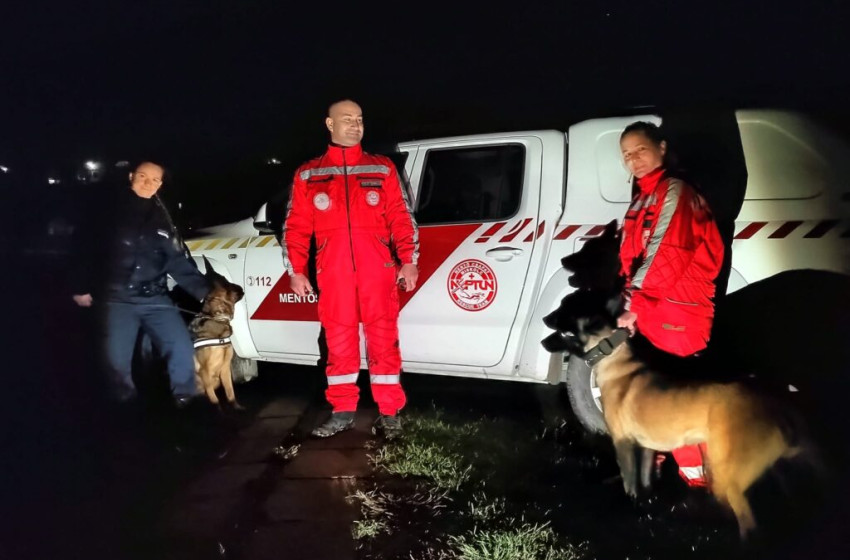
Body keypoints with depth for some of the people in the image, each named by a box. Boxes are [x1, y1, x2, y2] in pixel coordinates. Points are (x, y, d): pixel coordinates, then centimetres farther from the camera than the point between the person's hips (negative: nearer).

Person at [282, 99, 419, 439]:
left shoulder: (382, 169, 12)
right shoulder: (308, 175, 13)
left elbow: (401, 219, 7)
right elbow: (295, 227, 10)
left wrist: (408, 261, -2)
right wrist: (295, 270, 2)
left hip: (377, 269, 0)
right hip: (333, 272, 1)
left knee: (383, 338, 1)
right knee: (339, 341, 5)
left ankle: (389, 413, 10)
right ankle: (343, 412, 17)